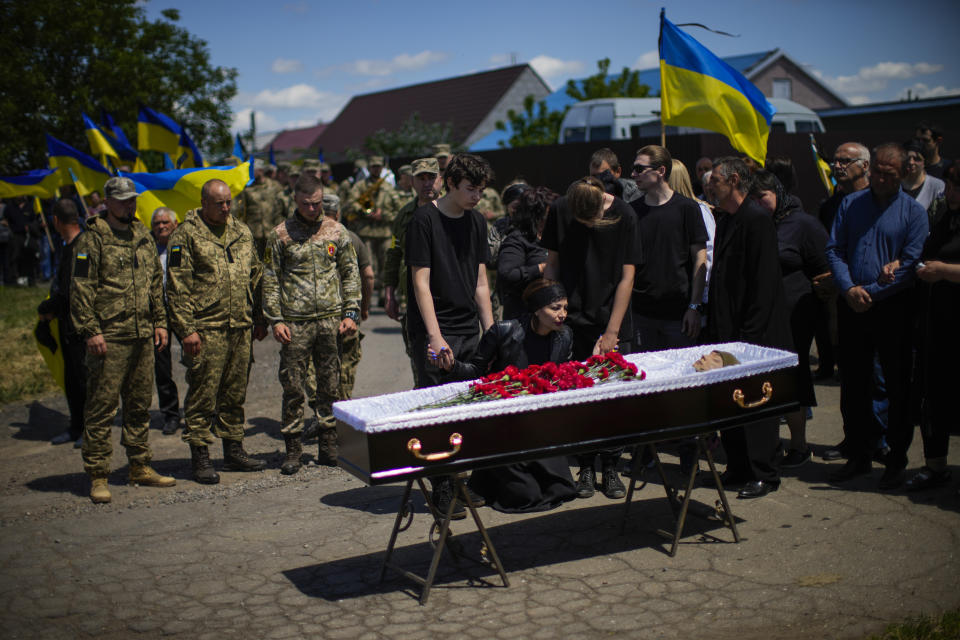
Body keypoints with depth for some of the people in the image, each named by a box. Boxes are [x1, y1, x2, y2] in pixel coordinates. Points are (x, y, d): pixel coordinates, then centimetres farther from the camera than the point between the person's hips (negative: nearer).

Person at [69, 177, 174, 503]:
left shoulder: (142, 235, 15)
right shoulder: (93, 238, -5)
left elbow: (155, 282, 21)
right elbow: (81, 288, -9)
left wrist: (159, 321, 16)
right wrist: (90, 329, -15)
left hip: (142, 335, 7)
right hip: (108, 338, -7)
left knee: (140, 404, 13)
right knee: (101, 406, -3)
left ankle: (140, 467, 24)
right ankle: (97, 476, 4)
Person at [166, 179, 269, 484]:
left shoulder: (242, 232, 14)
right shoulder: (186, 236, -4)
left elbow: (256, 276, 21)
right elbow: (178, 287, -8)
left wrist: (259, 319, 17)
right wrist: (186, 329, -13)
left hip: (241, 329, 6)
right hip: (206, 330, -6)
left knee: (235, 393, 13)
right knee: (203, 393, -2)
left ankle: (234, 450, 24)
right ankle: (200, 456, 7)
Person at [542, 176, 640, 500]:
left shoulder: (623, 214, -8)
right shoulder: (559, 210, -3)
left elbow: (627, 276, -6)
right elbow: (552, 263, 7)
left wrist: (612, 331, -8)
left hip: (612, 322, -1)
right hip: (573, 320, 1)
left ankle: (610, 469, 14)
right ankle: (586, 469, 15)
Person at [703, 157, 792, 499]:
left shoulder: (757, 220, -13)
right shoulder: (725, 220, 14)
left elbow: (764, 282, -17)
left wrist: (750, 334, -19)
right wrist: (714, 324, 14)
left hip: (755, 333, -9)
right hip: (728, 330, 9)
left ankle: (764, 474, 10)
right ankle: (738, 467, 24)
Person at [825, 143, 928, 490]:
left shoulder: (913, 211, -1)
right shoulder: (850, 205, 9)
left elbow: (910, 264, -8)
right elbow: (834, 250, 4)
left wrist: (870, 291, -15)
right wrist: (849, 288, -11)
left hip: (892, 308, -3)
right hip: (852, 307, 3)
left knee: (897, 386, 5)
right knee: (853, 384, 9)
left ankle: (897, 459, 17)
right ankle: (858, 455, 21)